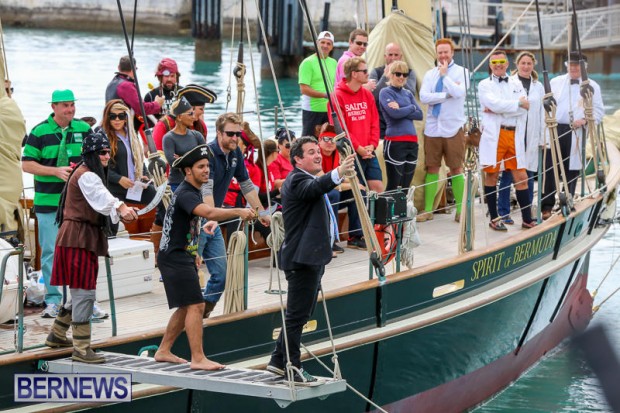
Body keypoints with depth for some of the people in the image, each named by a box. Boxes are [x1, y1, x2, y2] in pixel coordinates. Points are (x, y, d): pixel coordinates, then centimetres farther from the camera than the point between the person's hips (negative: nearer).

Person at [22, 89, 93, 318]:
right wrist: (56, 171, -13)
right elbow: (26, 164, -3)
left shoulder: (84, 129, 7)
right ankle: (53, 300, 7)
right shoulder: (39, 132, -2)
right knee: (51, 252, -1)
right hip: (49, 202, -2)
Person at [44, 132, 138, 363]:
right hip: (78, 238, -11)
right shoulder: (86, 175, -13)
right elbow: (101, 197, -31)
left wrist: (121, 213, -1)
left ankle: (57, 335, 29)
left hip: (87, 238, 11)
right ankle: (81, 349, -10)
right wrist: (121, 208, -48)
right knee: (84, 292, -11)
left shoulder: (91, 174, 21)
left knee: (81, 291, 17)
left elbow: (100, 203, 16)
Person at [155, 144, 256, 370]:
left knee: (186, 307, 15)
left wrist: (193, 252, 25)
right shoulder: (185, 194, -20)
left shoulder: (193, 191, 14)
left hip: (184, 257, 11)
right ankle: (198, 359, -17)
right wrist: (238, 211, -46)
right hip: (175, 258, -11)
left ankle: (164, 351, 24)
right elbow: (208, 212, -39)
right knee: (195, 305, -15)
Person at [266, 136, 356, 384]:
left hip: (312, 258, 11)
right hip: (303, 258, -11)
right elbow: (314, 188, -37)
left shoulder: (308, 180, 20)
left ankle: (279, 360, 23)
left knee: (299, 314, 16)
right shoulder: (297, 180, -14)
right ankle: (292, 368, -2)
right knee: (297, 315, -7)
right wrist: (338, 173, -54)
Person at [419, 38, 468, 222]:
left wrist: (444, 74, -9)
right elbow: (424, 97, -5)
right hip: (432, 128, 3)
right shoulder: (430, 74, 9)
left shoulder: (461, 72, 1)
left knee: (456, 168, 3)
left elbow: (460, 92, -17)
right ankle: (428, 209, 11)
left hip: (453, 128, -3)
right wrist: (448, 94, -11)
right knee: (432, 168, 6)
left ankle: (460, 210, 9)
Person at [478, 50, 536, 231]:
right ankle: (494, 219, 10)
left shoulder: (517, 84, 15)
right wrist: (518, 103, -5)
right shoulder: (484, 85, 5)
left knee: (521, 177, 2)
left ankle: (527, 219, 7)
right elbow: (494, 104, -13)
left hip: (515, 135, 3)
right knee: (491, 176, 1)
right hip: (494, 135, -3)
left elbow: (524, 109, 0)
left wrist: (498, 110, -9)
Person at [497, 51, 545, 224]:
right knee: (507, 174, -3)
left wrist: (542, 138, 10)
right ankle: (504, 212, 4)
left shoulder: (538, 87, 13)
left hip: (530, 137, 4)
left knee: (529, 175, 5)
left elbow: (542, 114, 14)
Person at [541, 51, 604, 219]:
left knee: (572, 169, 4)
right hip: (554, 129, 1)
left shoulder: (592, 86, 7)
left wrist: (584, 120, -11)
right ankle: (547, 205, 0)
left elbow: (599, 111, 7)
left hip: (576, 132, 0)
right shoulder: (555, 82, 12)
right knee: (549, 168, -5)